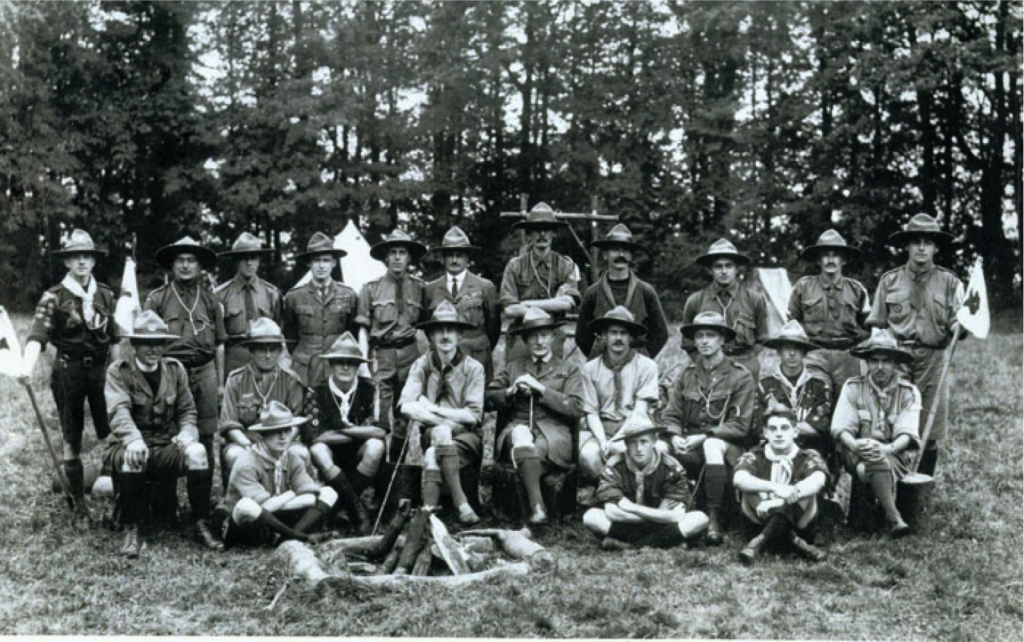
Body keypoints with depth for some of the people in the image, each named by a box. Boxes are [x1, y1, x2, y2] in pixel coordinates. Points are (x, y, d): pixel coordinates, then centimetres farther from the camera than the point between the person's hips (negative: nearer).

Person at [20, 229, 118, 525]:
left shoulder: (105, 295, 5)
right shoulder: (54, 297, -6)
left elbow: (115, 337, 11)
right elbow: (38, 334, -20)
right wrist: (27, 367, -36)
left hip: (101, 370, 2)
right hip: (68, 373, -2)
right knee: (71, 441, 6)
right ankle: (79, 505, 14)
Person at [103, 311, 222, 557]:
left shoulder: (175, 369, 10)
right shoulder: (118, 371, -2)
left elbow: (187, 411, 10)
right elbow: (119, 410, -19)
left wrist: (187, 433, -14)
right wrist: (134, 439, -39)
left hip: (166, 447, 3)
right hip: (126, 446, -2)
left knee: (197, 451, -28)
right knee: (132, 457, -38)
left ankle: (202, 525, -19)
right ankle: (131, 532, -26)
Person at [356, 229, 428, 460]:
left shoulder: (419, 288, 8)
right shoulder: (371, 289, 6)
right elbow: (363, 329, 6)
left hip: (410, 353, 1)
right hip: (381, 353, -1)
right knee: (379, 413, -4)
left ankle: (396, 462, 15)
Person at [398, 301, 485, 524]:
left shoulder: (473, 368, -2)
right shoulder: (421, 366, 2)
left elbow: (473, 415, -9)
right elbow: (405, 407, -11)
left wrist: (432, 409, -13)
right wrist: (445, 421, -23)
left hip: (466, 437, -1)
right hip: (432, 433, 1)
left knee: (433, 455, -30)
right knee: (440, 432, -32)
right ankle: (461, 504, -34)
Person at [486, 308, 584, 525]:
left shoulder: (569, 370, 18)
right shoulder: (513, 368, 26)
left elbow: (576, 409, 2)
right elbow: (489, 397, 19)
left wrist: (541, 388, -4)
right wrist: (511, 392, 0)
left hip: (553, 432, 0)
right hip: (518, 425, 1)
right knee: (521, 434, -38)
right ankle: (537, 506, -50)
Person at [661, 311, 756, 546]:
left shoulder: (741, 376, 1)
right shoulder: (686, 374, 15)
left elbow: (740, 425, -7)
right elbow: (670, 415, 8)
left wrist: (703, 437, -17)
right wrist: (675, 437, -15)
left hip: (728, 446, -3)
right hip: (691, 447, 3)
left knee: (712, 445, -39)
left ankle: (714, 518, -36)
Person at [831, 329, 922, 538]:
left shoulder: (909, 392, 4)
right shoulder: (853, 387, 5)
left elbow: (906, 434, -9)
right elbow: (841, 427, -4)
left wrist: (887, 448, -31)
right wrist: (854, 445, -27)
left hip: (896, 454, 0)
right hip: (858, 454, 0)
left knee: (882, 459, -35)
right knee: (878, 462, -35)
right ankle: (895, 519, -40)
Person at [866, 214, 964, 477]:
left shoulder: (949, 282, 6)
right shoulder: (889, 280, 8)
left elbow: (957, 324, -1)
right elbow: (875, 325, 11)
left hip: (933, 360, 0)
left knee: (930, 433, 4)